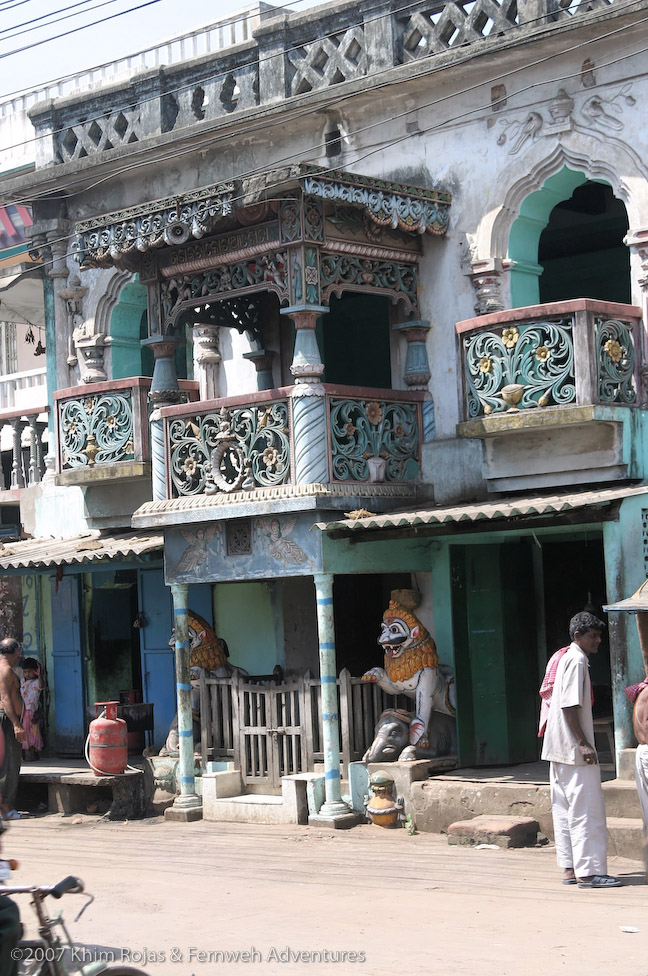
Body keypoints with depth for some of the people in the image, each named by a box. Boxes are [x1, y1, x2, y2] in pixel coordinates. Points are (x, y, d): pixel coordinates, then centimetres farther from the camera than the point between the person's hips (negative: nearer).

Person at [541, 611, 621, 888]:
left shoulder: (567, 658, 17)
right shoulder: (577, 661, -14)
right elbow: (570, 706, -21)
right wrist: (583, 743, -22)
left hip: (559, 749, 10)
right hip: (573, 747, -10)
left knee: (565, 809, 11)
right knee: (586, 810, -8)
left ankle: (569, 868, 15)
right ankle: (588, 872, -8)